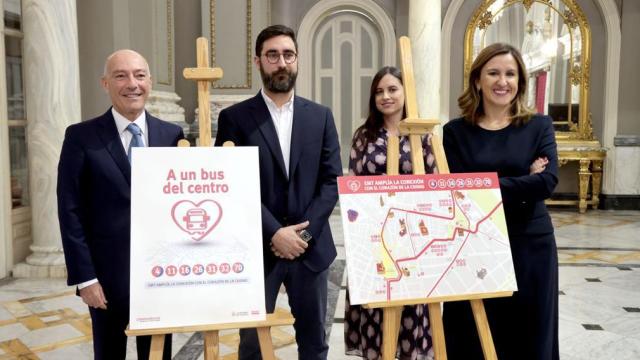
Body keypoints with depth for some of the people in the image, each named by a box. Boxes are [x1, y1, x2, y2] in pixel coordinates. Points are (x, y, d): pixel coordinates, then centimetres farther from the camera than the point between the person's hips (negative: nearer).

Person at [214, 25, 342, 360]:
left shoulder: (320, 116, 6)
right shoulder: (234, 117, -2)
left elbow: (332, 180, 2)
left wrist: (305, 232, -9)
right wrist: (274, 233, -14)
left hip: (311, 247, 3)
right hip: (257, 249, -2)